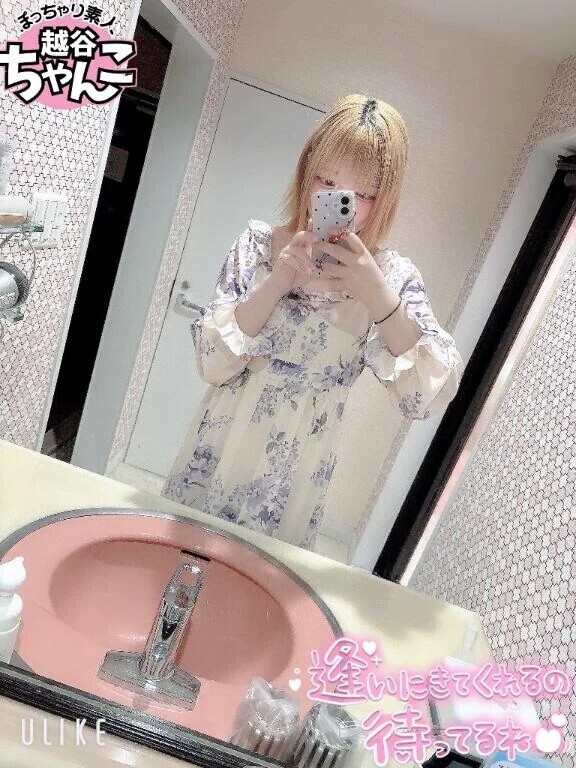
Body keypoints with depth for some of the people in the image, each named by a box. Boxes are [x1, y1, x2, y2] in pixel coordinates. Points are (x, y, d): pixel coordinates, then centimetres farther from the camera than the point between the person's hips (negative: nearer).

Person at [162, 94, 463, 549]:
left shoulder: (391, 276, -8)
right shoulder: (258, 243, -6)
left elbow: (429, 397, -18)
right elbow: (212, 364, -12)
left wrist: (378, 296, -29)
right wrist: (276, 284, -24)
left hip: (293, 487, -1)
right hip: (217, 458, 2)